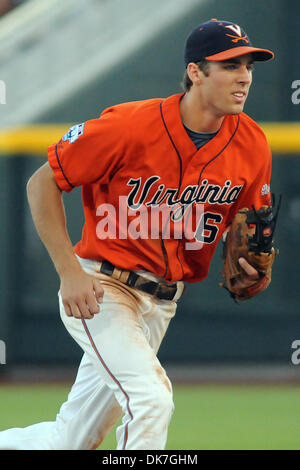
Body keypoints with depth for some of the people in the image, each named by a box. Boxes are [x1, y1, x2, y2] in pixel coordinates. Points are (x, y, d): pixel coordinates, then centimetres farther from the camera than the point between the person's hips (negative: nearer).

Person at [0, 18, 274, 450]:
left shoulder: (252, 145, -4)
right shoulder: (130, 125, -20)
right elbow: (43, 183, -11)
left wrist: (249, 266, -10)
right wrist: (70, 272, -19)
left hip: (162, 302, 6)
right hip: (100, 290, -6)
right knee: (151, 398, -27)